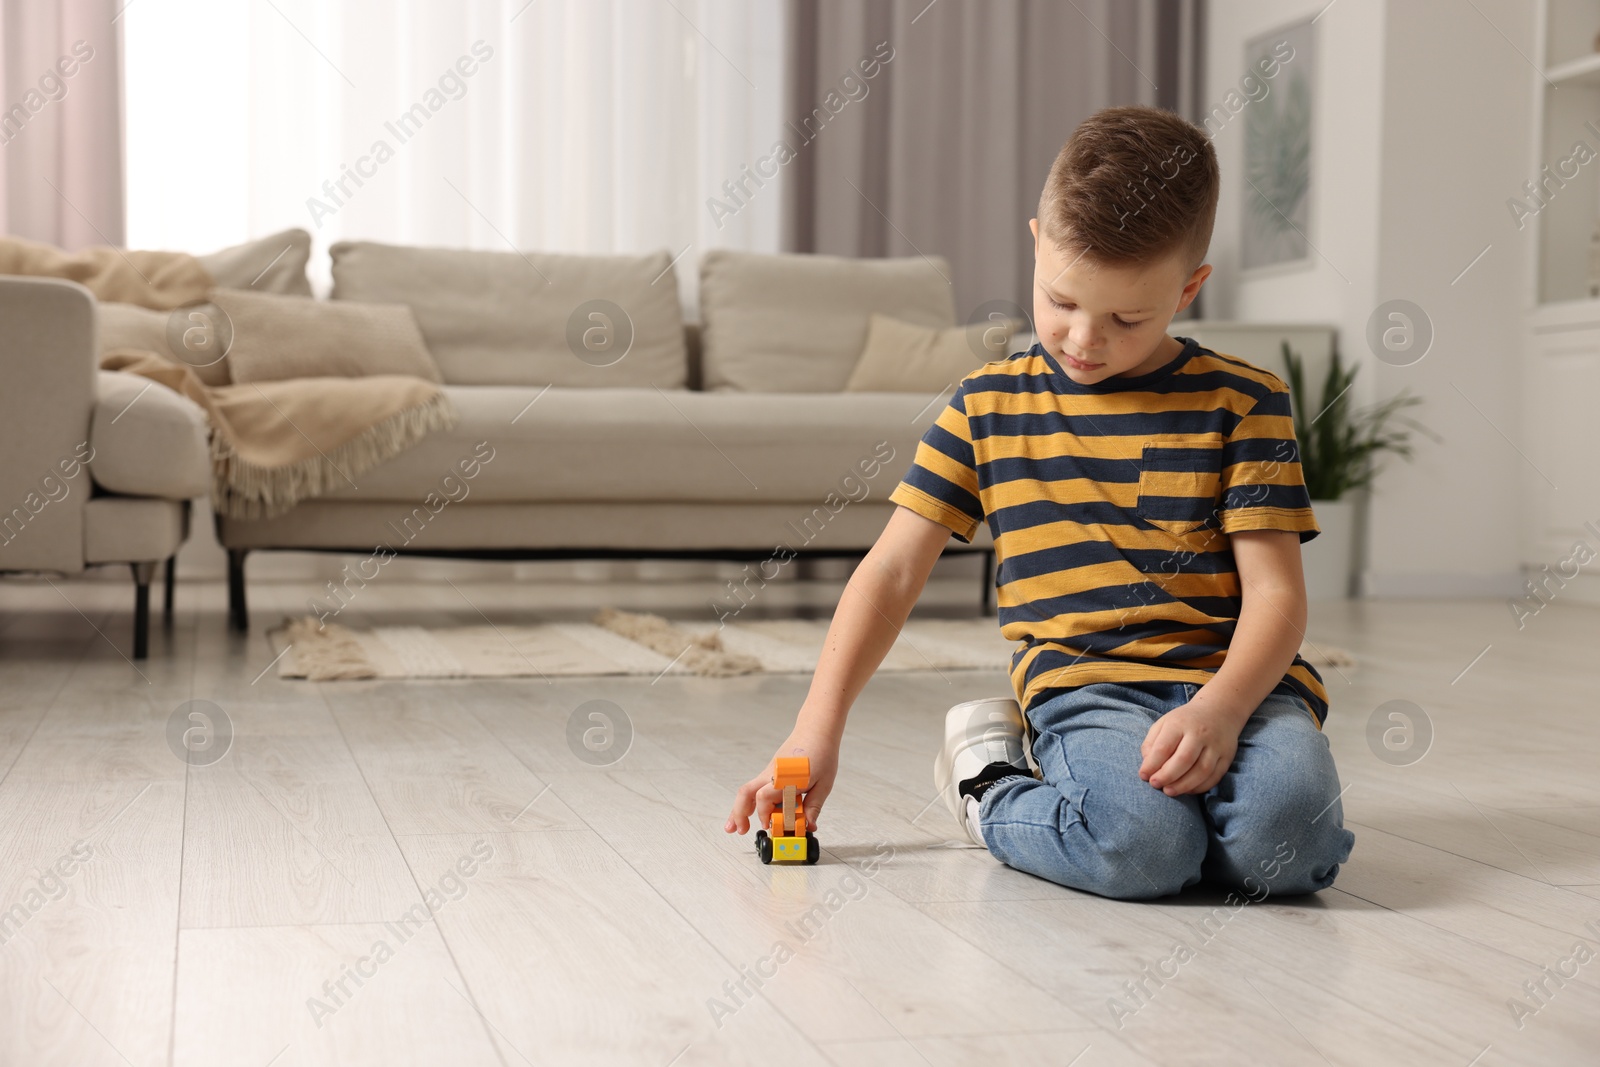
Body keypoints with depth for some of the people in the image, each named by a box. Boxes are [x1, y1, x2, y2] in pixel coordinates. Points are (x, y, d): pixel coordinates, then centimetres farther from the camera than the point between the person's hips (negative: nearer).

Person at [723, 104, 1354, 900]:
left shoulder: (1242, 402, 5)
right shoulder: (988, 407, 9)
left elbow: (1275, 590, 0)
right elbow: (893, 570, 9)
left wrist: (1220, 711, -20)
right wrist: (817, 730, 1)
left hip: (1236, 680, 1)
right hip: (1084, 681, 0)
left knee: (1286, 840, -30)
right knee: (1141, 849, -31)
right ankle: (992, 778, 1)